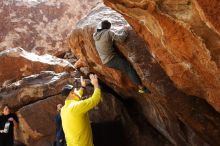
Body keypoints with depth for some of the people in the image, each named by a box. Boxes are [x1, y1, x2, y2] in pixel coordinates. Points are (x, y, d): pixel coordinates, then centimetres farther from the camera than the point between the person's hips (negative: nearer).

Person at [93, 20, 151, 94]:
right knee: (130, 69, -5)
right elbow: (121, 38, -18)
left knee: (126, 69, 17)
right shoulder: (108, 32, -14)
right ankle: (141, 87, -9)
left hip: (105, 61, 8)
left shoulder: (96, 35, 8)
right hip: (112, 59, -8)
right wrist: (125, 31, 0)